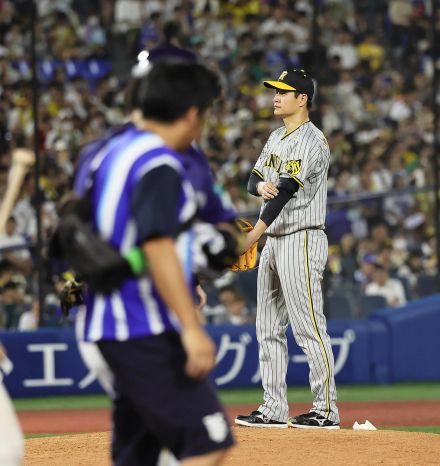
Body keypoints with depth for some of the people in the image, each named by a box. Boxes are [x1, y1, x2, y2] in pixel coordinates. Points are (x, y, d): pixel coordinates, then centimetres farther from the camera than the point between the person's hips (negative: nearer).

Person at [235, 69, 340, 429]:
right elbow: (253, 181, 15)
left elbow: (284, 194, -20)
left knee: (309, 327, -10)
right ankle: (274, 409, 13)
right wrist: (261, 185, -12)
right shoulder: (276, 138, 17)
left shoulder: (311, 142, -14)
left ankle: (327, 410, -7)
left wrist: (249, 239, -23)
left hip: (302, 240, -10)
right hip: (274, 241, 10)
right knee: (269, 330, 9)